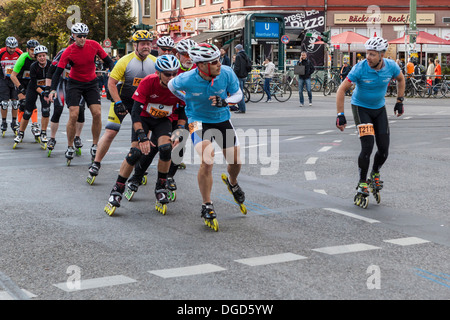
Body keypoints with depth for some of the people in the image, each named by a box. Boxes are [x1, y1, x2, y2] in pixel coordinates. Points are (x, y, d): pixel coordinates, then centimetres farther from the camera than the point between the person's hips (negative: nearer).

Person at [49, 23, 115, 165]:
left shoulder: (94, 45, -12)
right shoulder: (68, 52, -17)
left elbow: (108, 61, -3)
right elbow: (58, 71, -17)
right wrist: (53, 90, -29)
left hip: (91, 83, 2)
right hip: (75, 83, -2)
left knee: (97, 114, -11)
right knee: (73, 116, -12)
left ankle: (95, 146, 4)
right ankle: (70, 147, 3)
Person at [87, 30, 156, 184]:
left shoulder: (154, 62, -5)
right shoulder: (125, 61, -18)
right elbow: (111, 83, -15)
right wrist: (118, 103, -20)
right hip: (122, 99, -4)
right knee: (110, 132, -10)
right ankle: (95, 165, 2)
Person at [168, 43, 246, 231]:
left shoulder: (226, 73, -21)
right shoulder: (187, 80, -25)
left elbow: (238, 94, -6)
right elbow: (171, 85, -1)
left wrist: (225, 101, -26)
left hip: (222, 119, 3)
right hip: (198, 120, -3)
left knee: (236, 161, 5)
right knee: (207, 159, -24)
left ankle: (232, 183, 44)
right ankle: (207, 207, -9)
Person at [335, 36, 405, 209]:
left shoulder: (391, 66, -15)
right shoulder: (360, 68, -25)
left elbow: (400, 79, 9)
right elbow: (342, 89, -21)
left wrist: (400, 101, 9)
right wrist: (340, 115, -25)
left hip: (379, 108, 4)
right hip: (361, 108, -4)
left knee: (384, 149, -2)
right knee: (367, 146, -16)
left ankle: (375, 173, 28)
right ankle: (362, 184, -1)